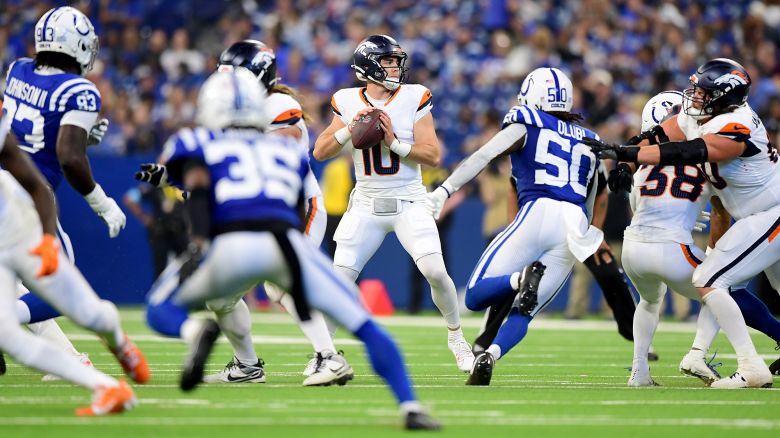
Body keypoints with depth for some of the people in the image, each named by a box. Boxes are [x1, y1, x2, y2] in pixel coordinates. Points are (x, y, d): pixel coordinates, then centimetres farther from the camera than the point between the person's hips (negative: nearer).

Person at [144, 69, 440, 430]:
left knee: (160, 309, 19)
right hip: (289, 243, 2)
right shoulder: (287, 150, 32)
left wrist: (200, 243, -8)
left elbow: (199, 188, 3)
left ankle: (196, 331, -15)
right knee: (365, 327, 11)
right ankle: (411, 409, -4)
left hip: (231, 247, -1)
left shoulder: (198, 145, 24)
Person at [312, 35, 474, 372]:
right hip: (366, 205, 1)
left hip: (408, 202, -1)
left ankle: (456, 338, 9)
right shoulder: (348, 103, 2)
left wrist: (394, 142, -19)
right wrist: (350, 129, -14)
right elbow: (320, 152, 0)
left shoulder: (414, 99, -4)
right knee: (340, 279, -5)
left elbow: (433, 156, -8)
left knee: (435, 272, -15)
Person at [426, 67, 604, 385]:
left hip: (539, 212, -5)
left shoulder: (526, 124, 13)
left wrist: (444, 191, -6)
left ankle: (522, 278, -31)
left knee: (475, 297, -1)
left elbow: (484, 156, -2)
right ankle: (489, 356, -23)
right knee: (523, 312, 6)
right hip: (576, 223, 5)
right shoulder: (588, 141, 28)